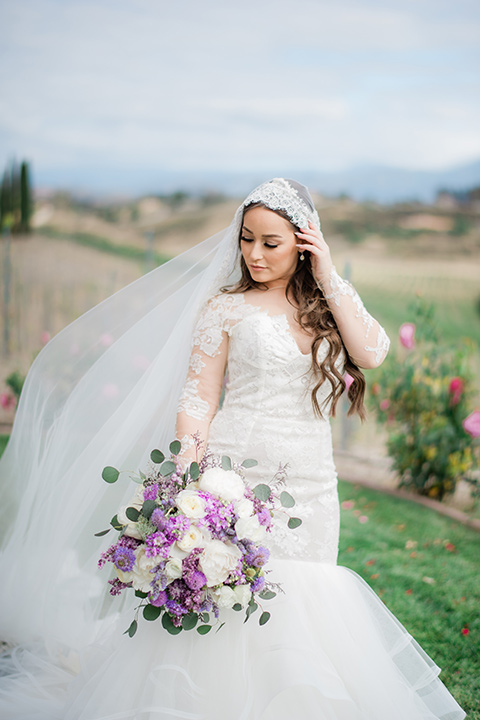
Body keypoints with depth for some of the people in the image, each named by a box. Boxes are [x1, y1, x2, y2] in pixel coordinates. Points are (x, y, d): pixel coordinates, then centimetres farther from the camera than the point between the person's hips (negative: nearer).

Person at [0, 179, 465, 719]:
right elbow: (198, 394, -1)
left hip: (311, 486, 3)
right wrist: (188, 462, -16)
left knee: (300, 603, 8)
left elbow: (371, 353, -8)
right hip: (236, 475, -3)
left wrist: (329, 277, -5)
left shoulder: (331, 303, 10)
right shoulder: (226, 306, 2)